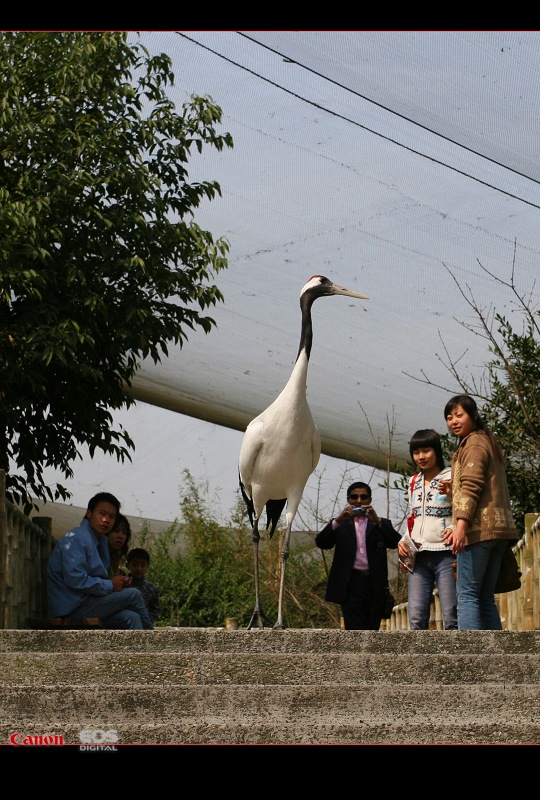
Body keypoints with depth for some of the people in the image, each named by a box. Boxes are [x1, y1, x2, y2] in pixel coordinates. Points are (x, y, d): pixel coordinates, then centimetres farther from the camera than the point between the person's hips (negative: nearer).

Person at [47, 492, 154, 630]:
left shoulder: (102, 541, 17)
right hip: (71, 607, -8)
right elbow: (75, 580, -23)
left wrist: (120, 582, 0)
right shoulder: (76, 538, -13)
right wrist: (110, 585, -13)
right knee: (133, 595, -9)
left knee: (131, 618, -16)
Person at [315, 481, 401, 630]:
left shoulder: (381, 525, 17)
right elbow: (321, 543, 0)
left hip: (375, 586, 2)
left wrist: (377, 520, -15)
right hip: (351, 584, -2)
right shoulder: (340, 525, 16)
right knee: (354, 630, -12)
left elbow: (395, 543, -1)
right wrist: (338, 520, -14)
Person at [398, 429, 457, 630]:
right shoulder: (414, 482, 17)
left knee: (451, 617, -9)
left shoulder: (451, 477, -2)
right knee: (416, 618, -3)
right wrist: (403, 541, 7)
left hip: (445, 554, -5)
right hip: (419, 556, 5)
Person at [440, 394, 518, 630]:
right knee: (485, 597, 7)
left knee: (467, 594, -12)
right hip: (497, 528, 9)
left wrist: (461, 525, -25)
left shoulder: (474, 443, -2)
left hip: (479, 528, -9)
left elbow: (472, 485, -16)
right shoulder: (488, 443, 26)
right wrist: (454, 491, 13)